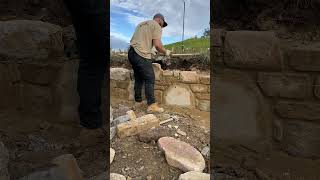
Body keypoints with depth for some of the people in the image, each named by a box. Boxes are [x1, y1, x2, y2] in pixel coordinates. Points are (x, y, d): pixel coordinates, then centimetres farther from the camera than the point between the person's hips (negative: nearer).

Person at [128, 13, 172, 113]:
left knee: (138, 79, 15)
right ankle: (151, 106, -5)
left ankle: (138, 102, 22)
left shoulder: (141, 24, 27)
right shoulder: (157, 26, 2)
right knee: (149, 79, -5)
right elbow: (157, 45, -11)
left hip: (131, 52, 9)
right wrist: (166, 52, 7)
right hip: (141, 55, -8)